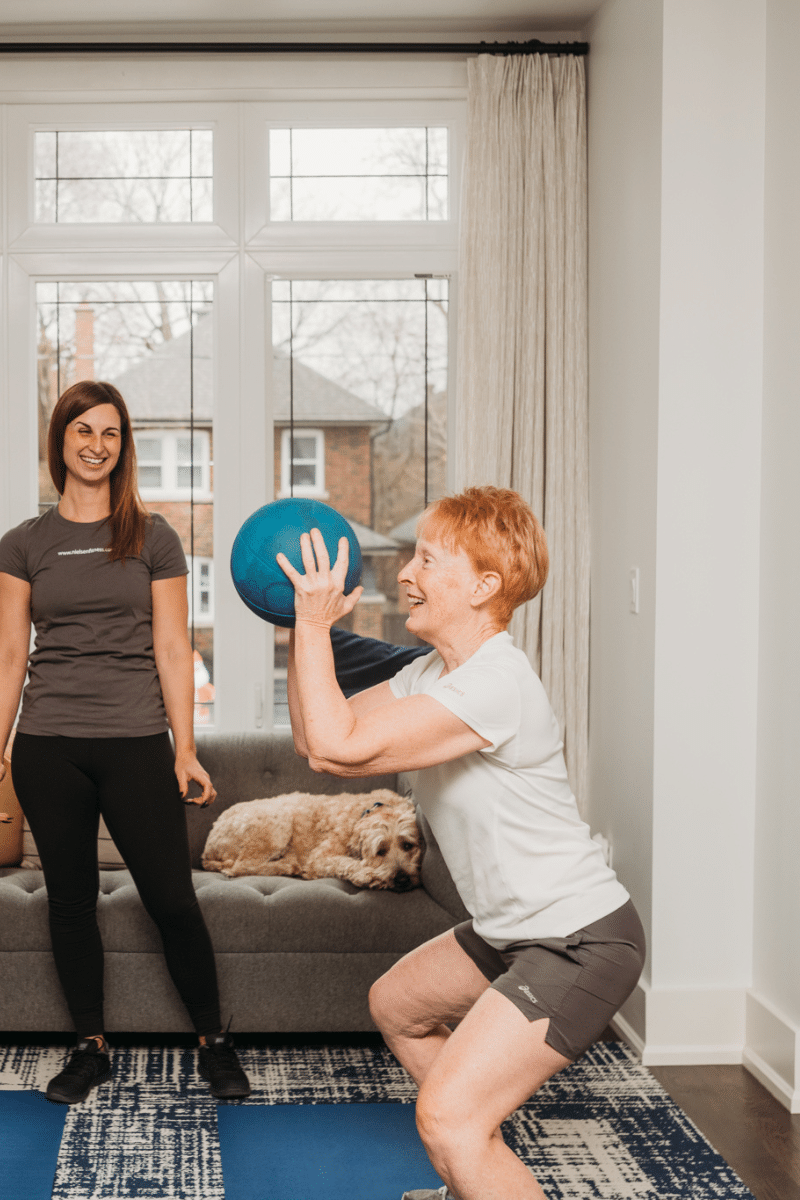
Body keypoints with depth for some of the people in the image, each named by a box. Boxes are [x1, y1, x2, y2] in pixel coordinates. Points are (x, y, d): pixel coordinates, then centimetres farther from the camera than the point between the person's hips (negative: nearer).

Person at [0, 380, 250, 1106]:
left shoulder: (153, 538, 5)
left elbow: (172, 650, 3)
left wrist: (185, 750, -1)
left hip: (136, 744, -1)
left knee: (172, 900, -1)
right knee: (71, 901, 9)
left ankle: (214, 1042, 15)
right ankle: (91, 1049, 23)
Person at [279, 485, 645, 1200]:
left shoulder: (496, 684, -26)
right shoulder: (431, 673, 7)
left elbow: (338, 748, -31)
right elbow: (313, 739, 7)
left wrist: (315, 623, -23)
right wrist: (304, 632, -2)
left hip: (584, 941, -11)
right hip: (516, 930, 11)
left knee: (448, 1116, -21)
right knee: (395, 1006, 29)